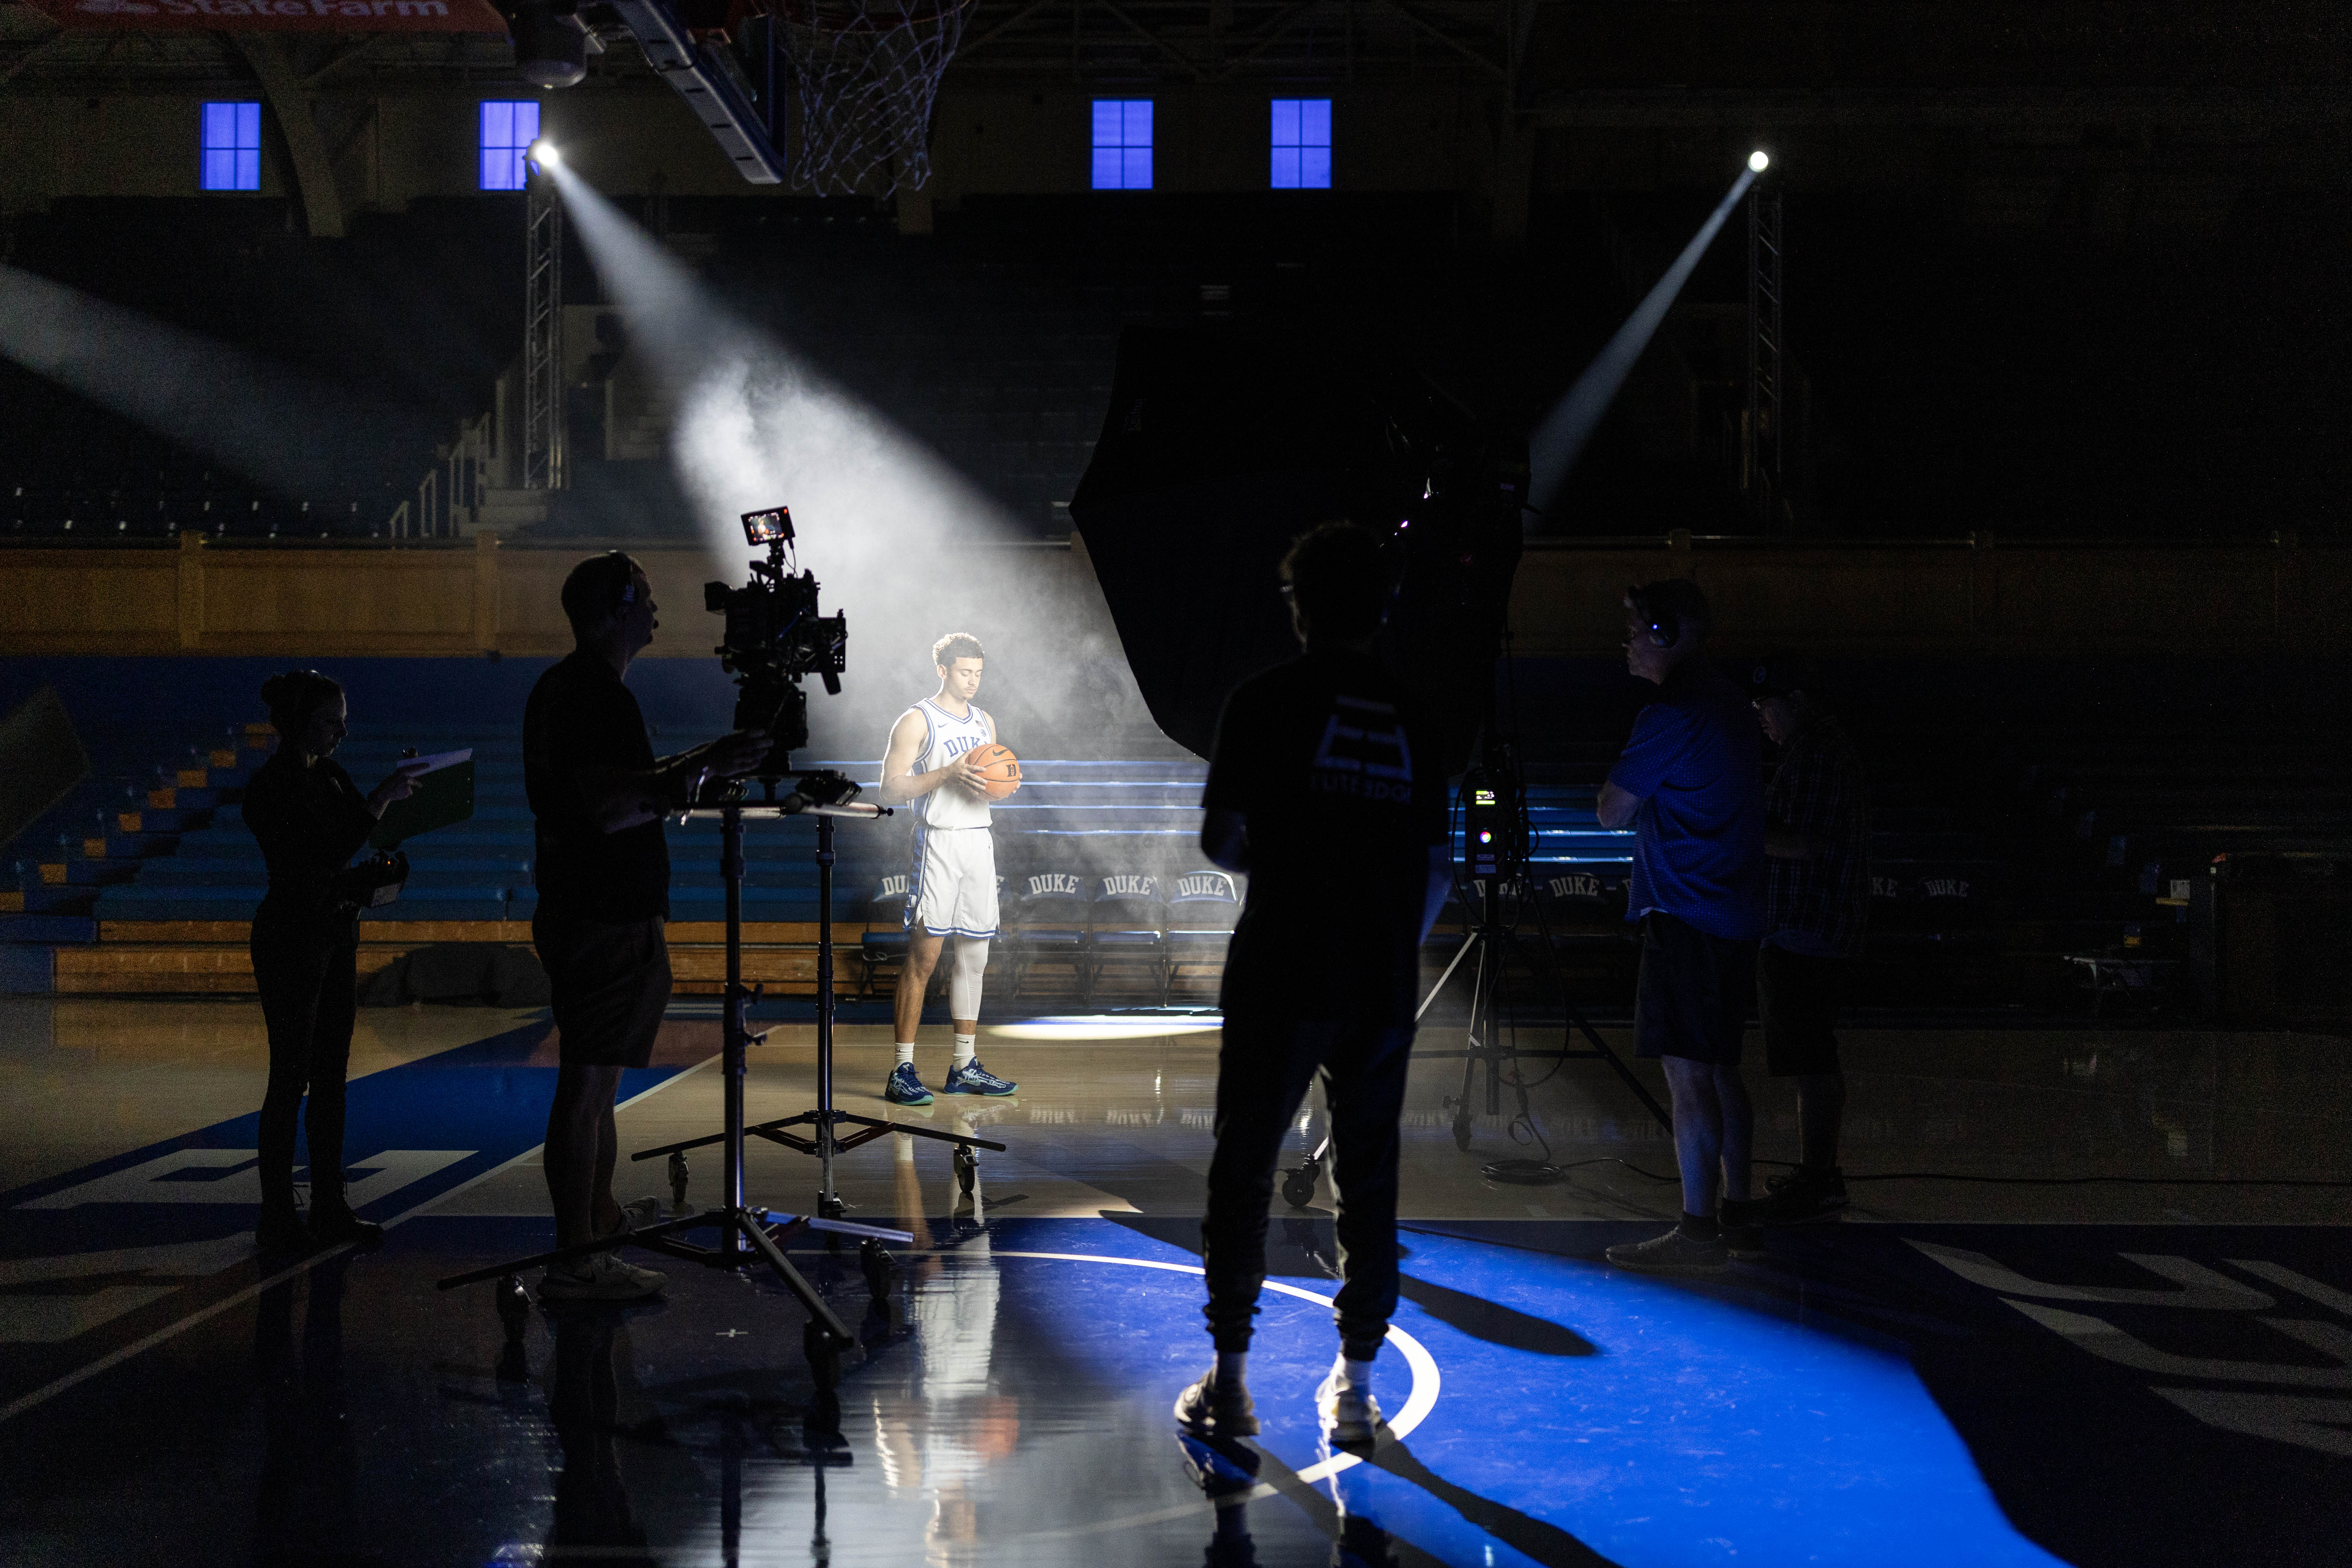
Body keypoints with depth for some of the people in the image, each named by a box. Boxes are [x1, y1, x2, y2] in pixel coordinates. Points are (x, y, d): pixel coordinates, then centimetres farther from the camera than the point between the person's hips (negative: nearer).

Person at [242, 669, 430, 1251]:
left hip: (338, 935, 8)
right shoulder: (270, 787, -14)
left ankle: (330, 1208, 15)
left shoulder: (332, 776, 11)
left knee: (331, 1076, 10)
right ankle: (278, 1219, 1)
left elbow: (361, 844, 15)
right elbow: (327, 853, -24)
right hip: (290, 937, -8)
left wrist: (399, 795, 1)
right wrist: (381, 798, -22)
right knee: (291, 1078, -5)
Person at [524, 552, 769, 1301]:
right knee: (588, 1084, -8)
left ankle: (601, 1217, 30)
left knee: (595, 1078, 19)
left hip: (578, 909, 11)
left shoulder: (558, 687, 16)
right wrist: (698, 768, -22)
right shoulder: (598, 696, -17)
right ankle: (576, 1260, -5)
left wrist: (679, 769, 24)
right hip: (608, 920, -11)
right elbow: (609, 808, -26)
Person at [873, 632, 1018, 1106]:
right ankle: (902, 1070, -7)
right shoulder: (917, 721, -4)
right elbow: (891, 790, -10)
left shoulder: (985, 723, 17)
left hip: (980, 842, 7)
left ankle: (965, 1066, 14)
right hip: (939, 842, -7)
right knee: (925, 955, -10)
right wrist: (949, 773, -19)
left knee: (974, 956, 7)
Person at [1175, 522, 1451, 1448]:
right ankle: (1354, 1388, 13)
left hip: (1282, 979, -3)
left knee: (1243, 1172, 7)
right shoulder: (1410, 717, 8)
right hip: (1382, 988, 3)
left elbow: (1220, 841, -4)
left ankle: (1229, 1380, 8)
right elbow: (1437, 873, 10)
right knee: (1368, 1180, 10)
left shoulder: (1266, 701, -3)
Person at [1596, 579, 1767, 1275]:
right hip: (1734, 913, 10)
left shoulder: (1672, 712, -14)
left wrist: (1615, 785, 7)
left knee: (1688, 1071, -8)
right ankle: (1737, 1210, 20)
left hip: (1685, 913, -10)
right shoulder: (1729, 702, 16)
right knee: (1718, 1068, 15)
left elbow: (1614, 812, -8)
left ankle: (1698, 1231, -7)